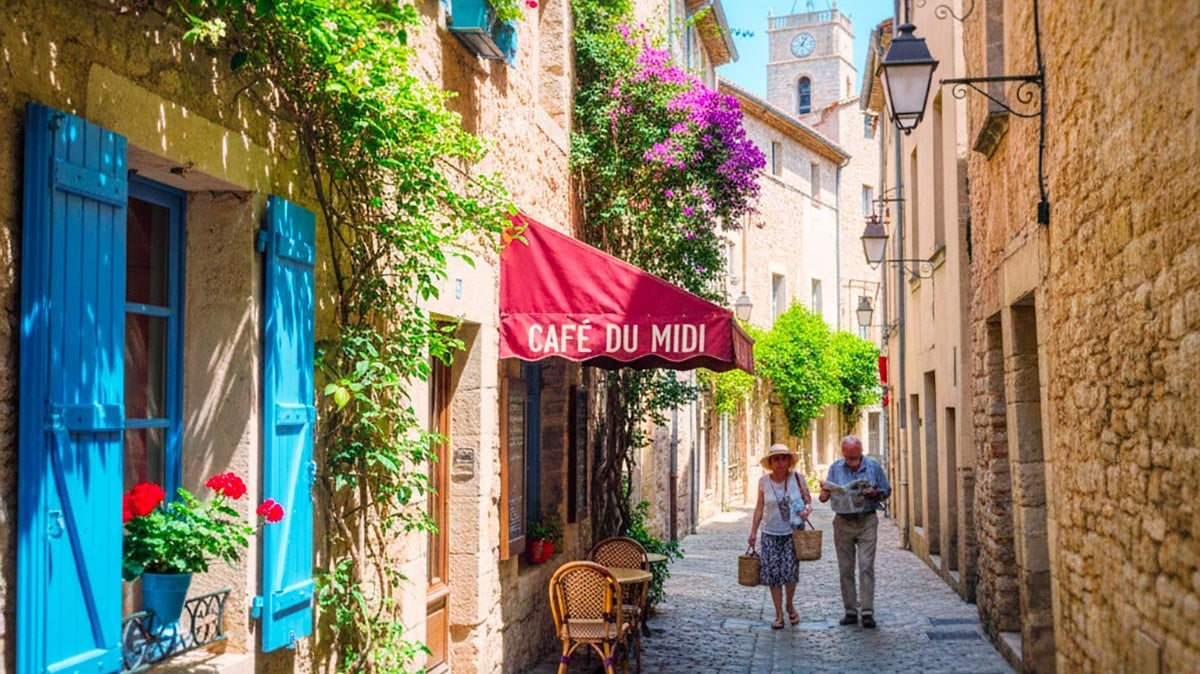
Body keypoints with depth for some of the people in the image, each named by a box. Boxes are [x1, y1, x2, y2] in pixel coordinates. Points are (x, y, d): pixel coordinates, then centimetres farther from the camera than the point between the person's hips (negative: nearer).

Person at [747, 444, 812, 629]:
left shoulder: (796, 477, -3)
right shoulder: (764, 481, -1)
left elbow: (808, 500, 3)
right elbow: (760, 508, 6)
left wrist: (807, 509, -20)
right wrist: (753, 532, 5)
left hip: (793, 533, -1)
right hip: (771, 534, 1)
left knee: (790, 570, -11)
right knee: (773, 573, -2)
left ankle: (790, 605, 18)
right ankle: (779, 615, 10)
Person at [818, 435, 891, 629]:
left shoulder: (873, 467, 2)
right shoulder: (836, 468, 5)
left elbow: (886, 492, 8)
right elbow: (824, 498, 5)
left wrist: (874, 493, -14)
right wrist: (825, 491, -19)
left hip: (867, 522, -2)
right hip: (843, 523, 2)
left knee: (866, 566, -9)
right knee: (845, 569, 4)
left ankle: (867, 612, -6)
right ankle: (850, 611, 12)